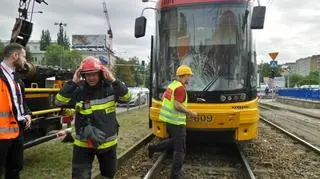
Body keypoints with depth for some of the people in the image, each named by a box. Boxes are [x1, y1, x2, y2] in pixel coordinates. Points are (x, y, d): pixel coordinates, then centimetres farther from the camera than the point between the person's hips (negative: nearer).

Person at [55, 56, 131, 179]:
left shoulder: (109, 88, -7)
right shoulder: (78, 90, -9)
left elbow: (126, 97, -17)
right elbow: (59, 102, -14)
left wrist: (113, 80, -25)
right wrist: (73, 83, -20)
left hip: (107, 142, 2)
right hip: (83, 144, -1)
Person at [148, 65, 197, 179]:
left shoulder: (172, 85, 9)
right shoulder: (180, 88, -19)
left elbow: (164, 98, 19)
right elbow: (177, 106, -26)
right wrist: (190, 113, -16)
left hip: (168, 118, 9)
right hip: (176, 121, -9)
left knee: (173, 141, 28)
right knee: (180, 149, 2)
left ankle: (153, 147, 23)